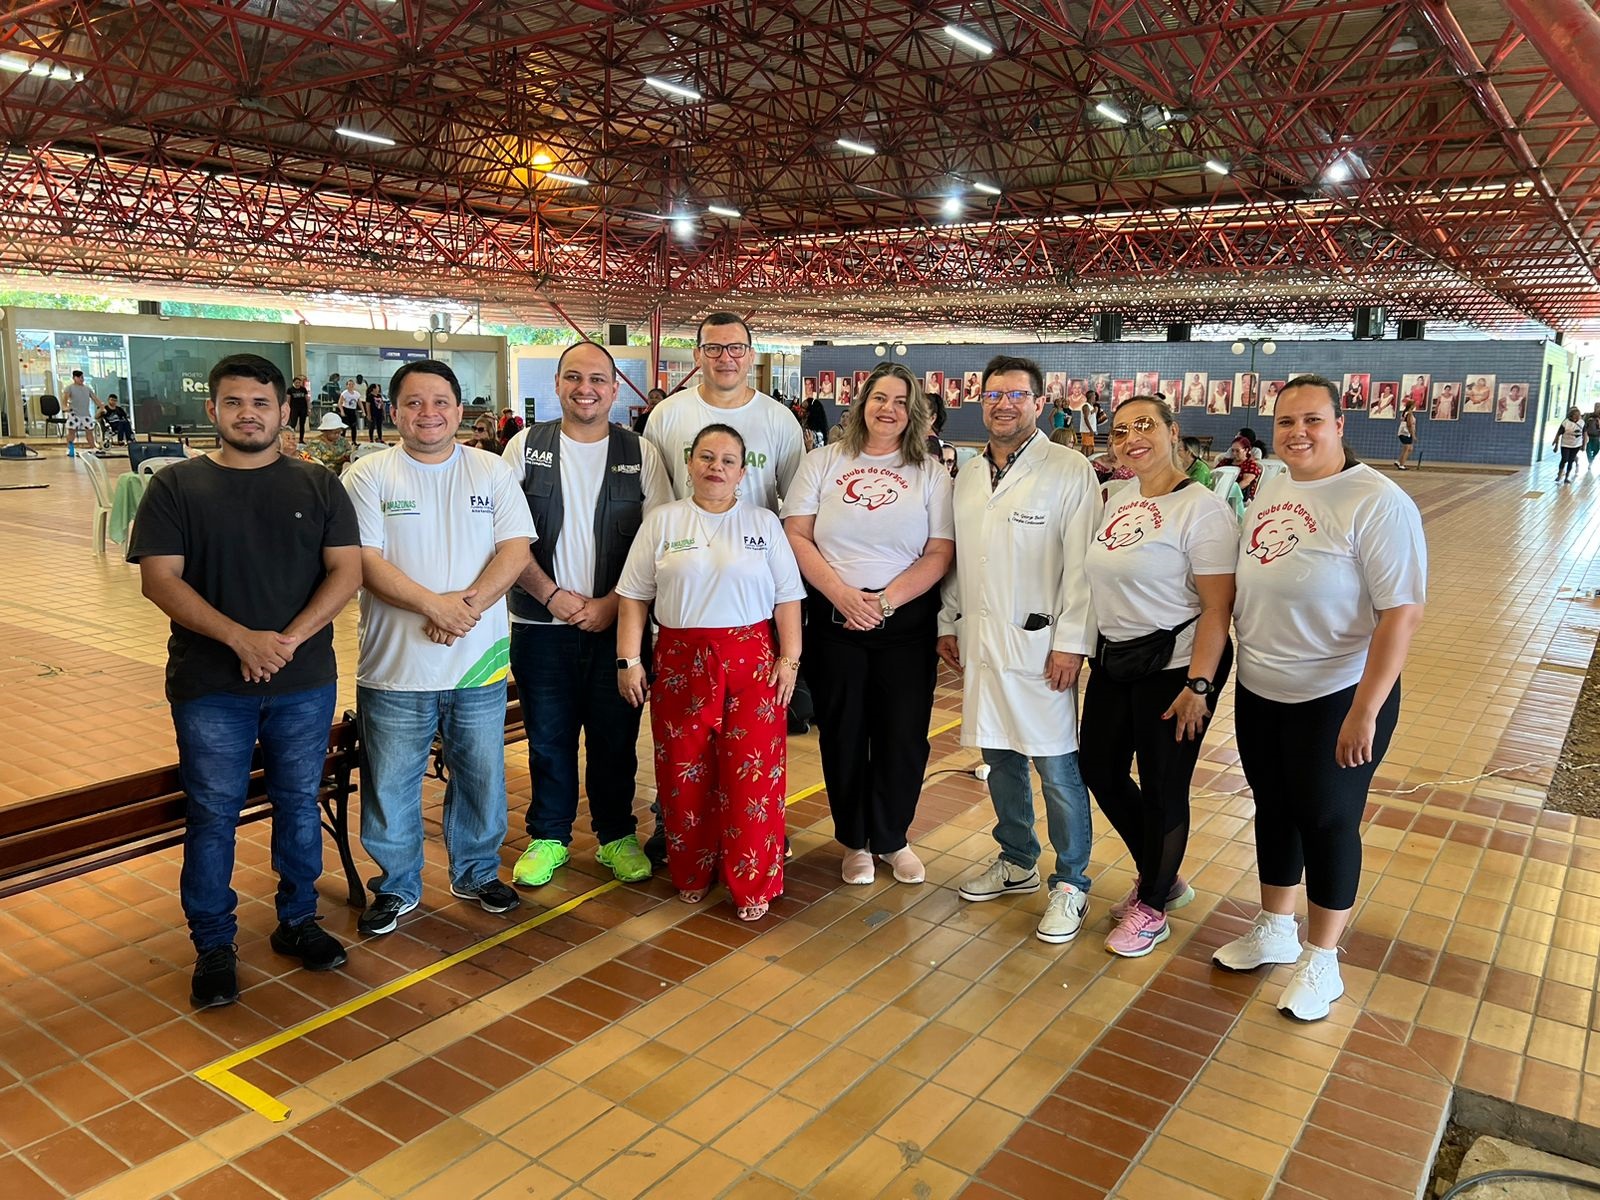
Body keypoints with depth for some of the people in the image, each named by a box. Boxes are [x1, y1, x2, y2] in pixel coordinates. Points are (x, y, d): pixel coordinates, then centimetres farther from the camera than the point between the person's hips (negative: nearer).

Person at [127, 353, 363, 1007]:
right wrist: (241, 638, -19)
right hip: (210, 686, -1)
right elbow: (159, 579, -7)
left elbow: (347, 570, -3)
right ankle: (213, 946, 21)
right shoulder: (176, 486, 1)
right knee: (212, 816, 6)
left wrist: (291, 638, -16)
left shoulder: (319, 486, 5)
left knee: (299, 804, 12)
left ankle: (297, 921, 29)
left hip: (305, 683, 2)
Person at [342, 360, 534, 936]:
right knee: (390, 786, 9)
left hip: (480, 663, 2)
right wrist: (433, 604, -23)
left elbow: (515, 549, -3)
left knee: (482, 778, 14)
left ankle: (477, 872, 35)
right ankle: (396, 887, 28)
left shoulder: (493, 472, 5)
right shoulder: (369, 475, -2)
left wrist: (469, 605, -18)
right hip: (395, 668, -2)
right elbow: (366, 562, -11)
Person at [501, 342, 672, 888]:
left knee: (615, 736, 8)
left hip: (617, 623, 0)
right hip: (542, 623, 1)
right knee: (547, 736, 9)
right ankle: (548, 836, 26)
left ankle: (616, 835, 25)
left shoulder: (640, 453, 2)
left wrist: (610, 603, -11)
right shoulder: (526, 446, 4)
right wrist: (552, 595, -10)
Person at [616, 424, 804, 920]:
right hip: (681, 663, 1)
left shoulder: (764, 523, 7)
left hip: (752, 662, -1)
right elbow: (634, 596, 5)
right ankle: (691, 875, 24)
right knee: (683, 773, 6)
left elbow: (788, 597, 6)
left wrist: (790, 657, -2)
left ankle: (753, 885, 11)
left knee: (752, 773, -2)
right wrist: (629, 659, -1)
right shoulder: (662, 521, 7)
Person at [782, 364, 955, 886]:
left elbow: (939, 554, -3)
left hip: (907, 622, 0)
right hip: (833, 620, 0)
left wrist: (884, 600, -15)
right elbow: (796, 535, -2)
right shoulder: (823, 462, 5)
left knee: (904, 735, 4)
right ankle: (855, 841, 27)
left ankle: (891, 838, 26)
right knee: (843, 733, 9)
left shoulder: (931, 472, 4)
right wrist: (843, 595, -14)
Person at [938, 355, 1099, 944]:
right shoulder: (967, 475, 13)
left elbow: (1081, 565, -11)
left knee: (1057, 769, -1)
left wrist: (1071, 642, -15)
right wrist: (948, 623, 13)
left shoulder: (1070, 472, -7)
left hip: (1038, 644, -6)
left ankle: (1070, 884, 15)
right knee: (1000, 758, 16)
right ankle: (1017, 862, 33)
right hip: (979, 641, 6)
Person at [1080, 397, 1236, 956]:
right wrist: (1092, 651, 13)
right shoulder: (1118, 502, 8)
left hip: (1174, 665, -8)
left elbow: (1218, 607, -18)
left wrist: (1198, 685, -21)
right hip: (1114, 660, 8)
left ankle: (1152, 908, 27)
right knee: (1100, 769, 14)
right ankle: (1162, 877, 37)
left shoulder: (1202, 508, -14)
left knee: (1162, 788, 5)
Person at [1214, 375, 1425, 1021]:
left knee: (1327, 822, 9)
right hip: (1259, 693, 7)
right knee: (1273, 810, 19)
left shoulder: (1376, 502, -18)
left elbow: (1402, 612, -21)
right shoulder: (1269, 491, 5)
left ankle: (1321, 958, 28)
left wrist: (1364, 712, -23)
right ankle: (1274, 930, 40)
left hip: (1335, 698, -7)